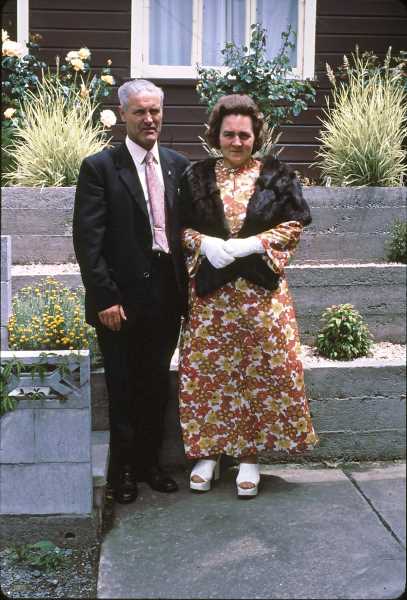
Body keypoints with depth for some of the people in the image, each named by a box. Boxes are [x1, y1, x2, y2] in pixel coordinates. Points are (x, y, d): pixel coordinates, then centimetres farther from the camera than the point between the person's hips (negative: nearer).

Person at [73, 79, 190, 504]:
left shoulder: (178, 165, 9)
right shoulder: (99, 167, -6)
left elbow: (186, 228, 12)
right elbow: (88, 240, -10)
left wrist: (185, 285, 4)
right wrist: (105, 297, -15)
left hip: (166, 296, 5)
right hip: (121, 300, -4)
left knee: (156, 386, 14)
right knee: (122, 389, 6)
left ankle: (149, 464, 30)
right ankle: (122, 471, 22)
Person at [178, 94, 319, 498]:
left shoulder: (276, 175, 3)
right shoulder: (196, 176, 6)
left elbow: (295, 225, -1)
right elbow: (180, 226, 6)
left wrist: (251, 244, -14)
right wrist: (204, 243, -14)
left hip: (261, 289, -1)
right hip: (209, 290, 1)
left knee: (259, 370, 2)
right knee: (207, 370, 4)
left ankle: (249, 454, 15)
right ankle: (207, 451, 20)